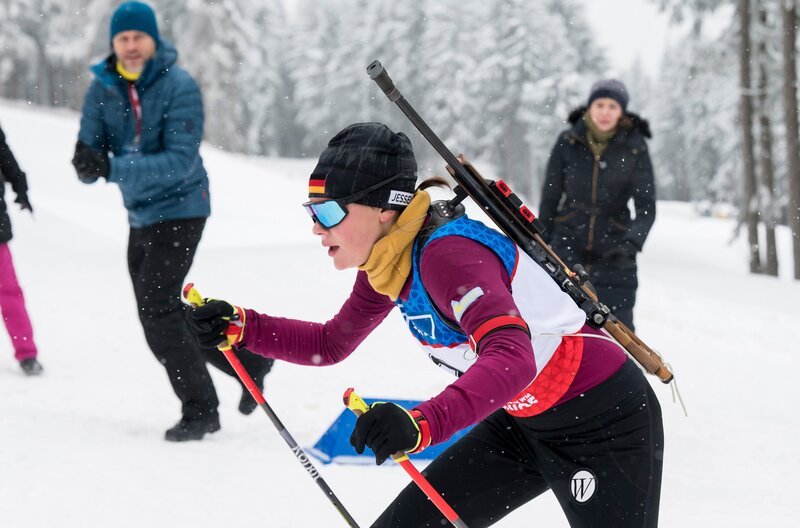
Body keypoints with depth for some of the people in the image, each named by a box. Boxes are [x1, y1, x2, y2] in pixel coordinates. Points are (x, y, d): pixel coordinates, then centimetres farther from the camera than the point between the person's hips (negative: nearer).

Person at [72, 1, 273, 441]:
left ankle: (200, 410, -5)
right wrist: (87, 165, -31)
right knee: (161, 314, 16)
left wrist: (113, 168, -36)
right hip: (140, 216, 7)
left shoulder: (179, 87, -18)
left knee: (157, 310, -16)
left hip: (179, 210, -7)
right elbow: (91, 167, -5)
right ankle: (249, 363, 33)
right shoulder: (102, 90, -2)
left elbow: (181, 162, -26)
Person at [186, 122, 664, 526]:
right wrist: (241, 327, -1)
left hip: (604, 420, -9)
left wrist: (422, 424, -56)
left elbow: (511, 360, -42)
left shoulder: (449, 254, -28)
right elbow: (331, 344, 14)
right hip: (527, 420, 9)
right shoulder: (387, 260, -1)